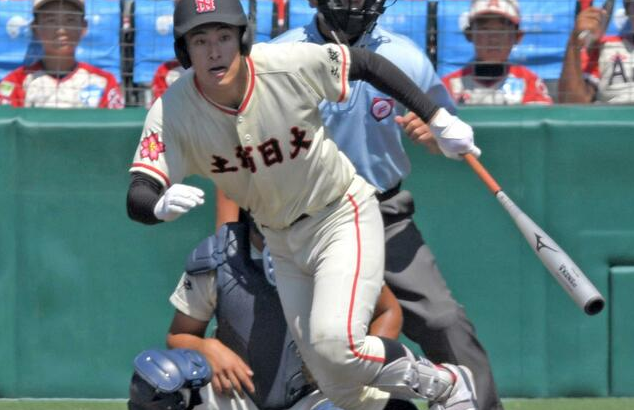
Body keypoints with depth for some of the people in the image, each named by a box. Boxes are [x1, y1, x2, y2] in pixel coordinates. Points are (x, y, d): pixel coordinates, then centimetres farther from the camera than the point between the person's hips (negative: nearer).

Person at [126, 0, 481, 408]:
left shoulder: (291, 65, -24)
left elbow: (365, 63, -7)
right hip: (282, 243, 4)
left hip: (344, 217, -4)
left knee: (335, 344, -24)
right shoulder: (172, 112, -19)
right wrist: (162, 205, -51)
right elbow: (137, 198, -26)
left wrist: (438, 119, -8)